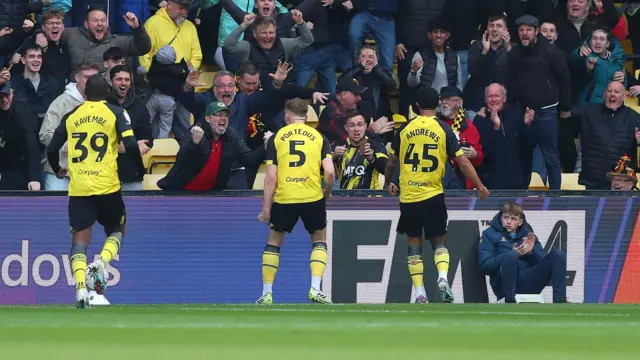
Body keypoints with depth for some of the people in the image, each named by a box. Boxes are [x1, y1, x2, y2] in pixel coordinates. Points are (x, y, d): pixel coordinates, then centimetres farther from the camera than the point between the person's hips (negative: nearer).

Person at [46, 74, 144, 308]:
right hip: (107, 187, -1)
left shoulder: (71, 116, 10)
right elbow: (131, 145, -9)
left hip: (78, 188, 1)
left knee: (80, 240, 4)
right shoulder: (116, 114, 2)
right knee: (116, 231, 19)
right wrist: (141, 169, 8)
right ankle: (101, 263, -12)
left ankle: (81, 288, -16)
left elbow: (52, 149, 10)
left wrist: (58, 170, 29)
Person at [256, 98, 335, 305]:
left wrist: (266, 208, 2)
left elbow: (271, 176, -2)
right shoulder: (318, 137, 5)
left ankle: (266, 294, 13)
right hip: (312, 197, 0)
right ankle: (315, 289, 2)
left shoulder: (276, 138, 3)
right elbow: (330, 172, -5)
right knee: (319, 240, 18)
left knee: (273, 242, 17)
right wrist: (327, 192, 15)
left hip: (283, 198, 0)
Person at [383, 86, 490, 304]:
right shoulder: (444, 130, -3)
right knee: (438, 241, 11)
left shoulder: (404, 129, 2)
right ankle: (443, 278, -15)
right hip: (433, 195, -1)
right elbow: (463, 162, -5)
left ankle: (419, 293, 5)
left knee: (414, 242, 10)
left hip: (408, 196, 1)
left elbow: (391, 162, 10)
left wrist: (388, 184, 29)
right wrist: (480, 187, 4)